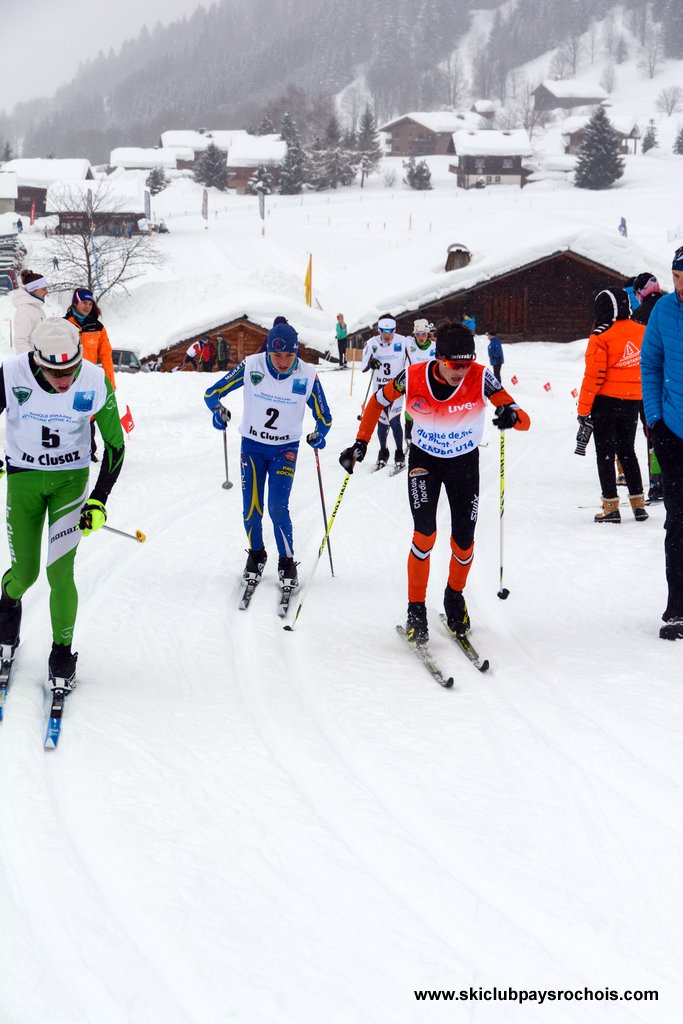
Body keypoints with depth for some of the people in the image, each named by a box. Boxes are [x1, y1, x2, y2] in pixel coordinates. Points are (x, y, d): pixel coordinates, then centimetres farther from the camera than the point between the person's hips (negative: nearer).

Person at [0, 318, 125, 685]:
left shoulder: (95, 382, -20)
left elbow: (115, 444, -6)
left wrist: (99, 501, -8)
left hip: (71, 478, 0)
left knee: (60, 573, -8)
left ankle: (62, 652, 11)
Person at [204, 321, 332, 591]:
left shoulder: (307, 375, -14)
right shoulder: (251, 366, -15)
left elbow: (324, 417, -2)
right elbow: (212, 393, -6)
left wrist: (319, 435, -23)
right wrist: (219, 412, -27)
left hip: (285, 449, -1)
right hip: (252, 446, 1)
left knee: (277, 507, -14)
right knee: (251, 508, 0)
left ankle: (287, 562, 4)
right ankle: (256, 555, 26)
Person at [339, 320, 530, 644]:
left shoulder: (480, 377, -25)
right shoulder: (412, 377, -25)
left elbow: (524, 421, -27)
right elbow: (378, 401, -4)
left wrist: (512, 417, -50)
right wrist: (361, 443, -8)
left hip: (465, 462, 1)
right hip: (424, 460, -1)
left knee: (464, 542, 4)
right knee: (425, 534, -16)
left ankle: (455, 596, 34)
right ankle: (416, 610, 0)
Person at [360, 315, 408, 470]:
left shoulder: (402, 342, -7)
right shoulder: (372, 343, -6)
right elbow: (363, 367, -11)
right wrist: (370, 363, -32)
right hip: (379, 386, 2)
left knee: (394, 420, -10)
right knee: (382, 420, 7)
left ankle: (399, 453, 6)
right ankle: (383, 453, 26)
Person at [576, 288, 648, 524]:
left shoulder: (601, 337, -14)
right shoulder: (642, 332, 2)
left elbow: (593, 376, -16)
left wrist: (583, 410, -11)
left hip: (606, 401, -5)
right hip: (633, 403, 5)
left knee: (605, 454, 4)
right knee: (627, 451, 18)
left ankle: (611, 506, 2)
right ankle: (638, 503, 14)